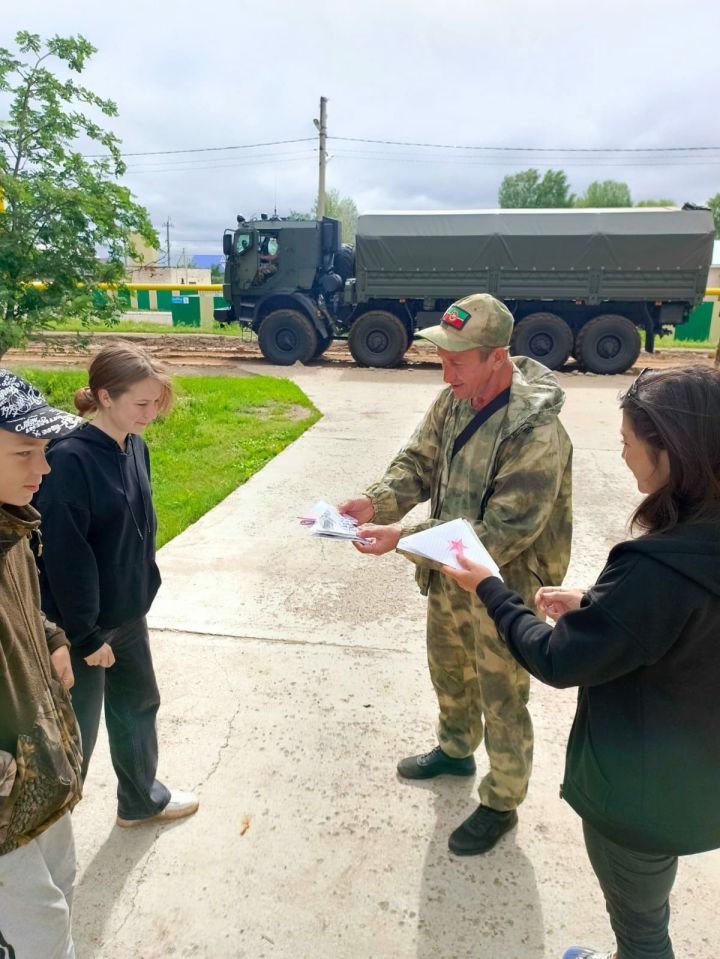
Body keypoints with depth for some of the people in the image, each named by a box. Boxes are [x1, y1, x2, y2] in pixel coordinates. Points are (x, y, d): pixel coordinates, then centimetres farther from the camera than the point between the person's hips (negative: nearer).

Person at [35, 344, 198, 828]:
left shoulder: (135, 448, -1)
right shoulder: (69, 460, -24)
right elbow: (65, 557, -22)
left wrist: (143, 590, 12)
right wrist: (86, 636, -17)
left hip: (128, 613, 8)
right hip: (83, 623, -7)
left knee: (138, 705, 22)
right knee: (77, 727, 10)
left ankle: (142, 800, 45)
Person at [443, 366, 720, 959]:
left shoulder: (659, 569, -37)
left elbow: (557, 661, -24)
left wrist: (490, 589, -12)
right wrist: (591, 604, 4)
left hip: (642, 791, -8)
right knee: (646, 907, 34)